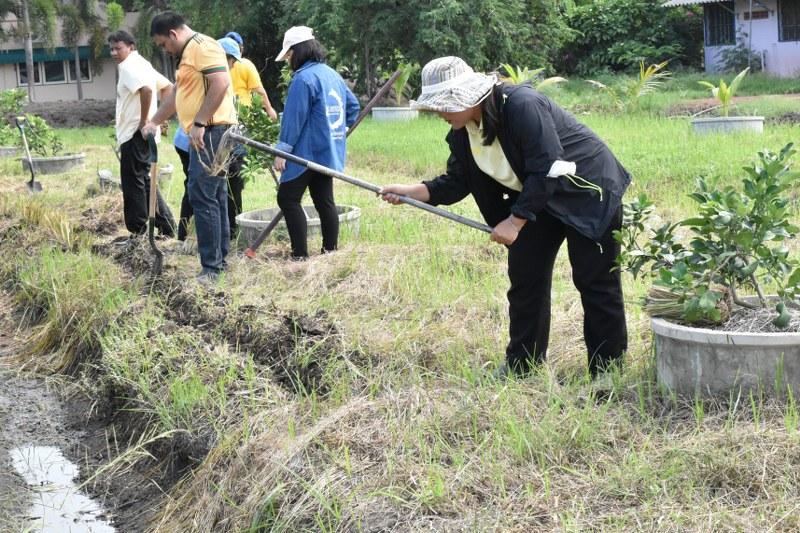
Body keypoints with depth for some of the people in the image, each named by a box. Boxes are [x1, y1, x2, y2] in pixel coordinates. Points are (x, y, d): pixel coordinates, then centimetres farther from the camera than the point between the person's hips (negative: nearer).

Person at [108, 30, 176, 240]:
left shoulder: (129, 66, -13)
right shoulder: (141, 64, 18)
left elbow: (146, 89, -31)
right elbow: (167, 87, 24)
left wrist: (143, 122, -23)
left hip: (135, 134, -10)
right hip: (139, 133, 10)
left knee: (133, 183, -4)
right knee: (143, 180, 15)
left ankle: (138, 231, 1)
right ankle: (166, 228, 16)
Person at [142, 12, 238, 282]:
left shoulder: (202, 46, -11)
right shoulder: (189, 53, 23)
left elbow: (221, 83, -23)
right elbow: (176, 94, 34)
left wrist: (199, 123, -23)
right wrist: (154, 121, 37)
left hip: (210, 131, -11)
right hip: (206, 134, 11)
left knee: (202, 196, -12)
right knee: (214, 197, 12)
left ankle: (211, 267, -11)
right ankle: (220, 259, 17)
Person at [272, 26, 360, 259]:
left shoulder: (304, 78, -14)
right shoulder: (332, 74, 13)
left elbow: (293, 118, -17)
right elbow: (353, 105, 21)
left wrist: (282, 150, -13)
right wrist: (339, 130, 24)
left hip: (308, 152, -9)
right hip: (330, 152, 9)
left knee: (288, 198, -5)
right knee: (325, 201, 11)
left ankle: (300, 254, -9)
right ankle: (330, 251, 13)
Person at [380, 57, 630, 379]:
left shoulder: (522, 105, -30)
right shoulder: (462, 134, -5)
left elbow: (547, 172, -31)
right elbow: (456, 181, 1)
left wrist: (515, 220, -28)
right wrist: (411, 192, -13)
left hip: (587, 192, -8)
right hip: (537, 199, 8)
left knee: (595, 281, -2)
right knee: (524, 276, 7)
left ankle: (608, 369, 9)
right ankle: (522, 362, 19)